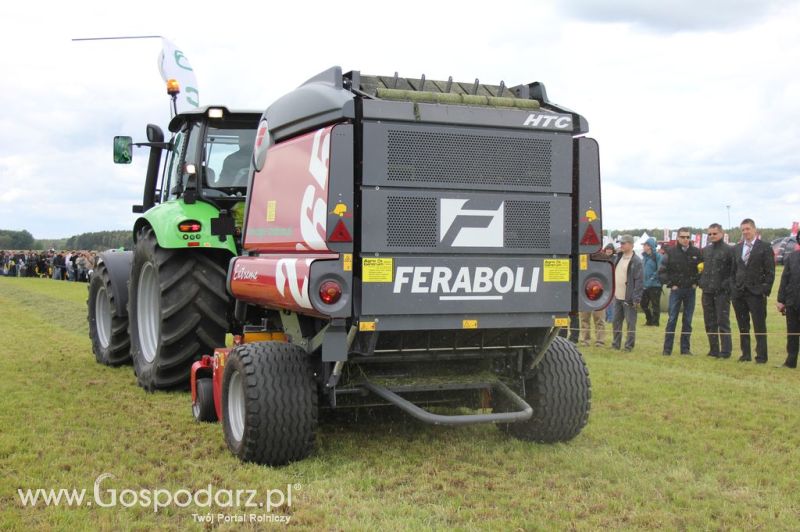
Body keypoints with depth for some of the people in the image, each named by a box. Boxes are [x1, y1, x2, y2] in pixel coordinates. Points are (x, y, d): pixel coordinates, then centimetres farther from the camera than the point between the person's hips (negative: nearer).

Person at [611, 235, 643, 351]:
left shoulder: (636, 261, -11)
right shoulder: (618, 257, 13)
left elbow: (639, 280, -14)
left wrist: (636, 298, -18)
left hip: (628, 298, -8)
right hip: (617, 297, 8)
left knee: (630, 323, 0)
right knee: (616, 322, 13)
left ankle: (629, 345, 7)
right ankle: (615, 344, 22)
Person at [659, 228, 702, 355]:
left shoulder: (696, 252, 1)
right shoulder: (671, 252, -2)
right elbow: (662, 271, 0)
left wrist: (696, 283, -1)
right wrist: (670, 284, -4)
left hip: (690, 290, 2)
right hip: (676, 289, -2)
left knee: (688, 321, 6)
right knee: (672, 319, -2)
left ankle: (685, 348, 13)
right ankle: (667, 348, 2)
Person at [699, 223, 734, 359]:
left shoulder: (729, 250, -5)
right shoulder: (705, 250, 15)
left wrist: (728, 286, -15)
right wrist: (702, 284, 11)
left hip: (722, 292, -6)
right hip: (707, 292, 6)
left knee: (723, 322, -4)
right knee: (709, 322, 9)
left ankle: (725, 351, -1)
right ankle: (713, 350, 17)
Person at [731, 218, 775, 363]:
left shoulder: (765, 247, -2)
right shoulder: (736, 248, 13)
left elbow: (770, 272, -5)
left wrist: (765, 290, -11)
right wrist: (733, 288, 7)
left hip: (756, 293, -5)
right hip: (739, 292, 5)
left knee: (759, 327, -2)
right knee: (743, 326, 9)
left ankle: (761, 356, 4)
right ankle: (745, 354, 17)